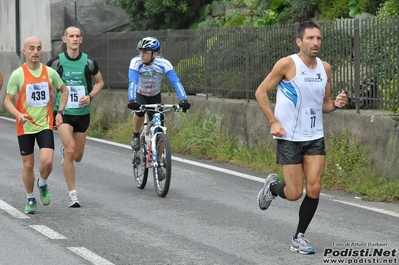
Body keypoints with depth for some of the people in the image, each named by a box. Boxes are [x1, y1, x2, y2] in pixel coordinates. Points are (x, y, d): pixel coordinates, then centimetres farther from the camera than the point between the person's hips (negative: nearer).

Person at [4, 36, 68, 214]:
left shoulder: (50, 72, -1)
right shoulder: (17, 74, -8)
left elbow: (64, 90, 16)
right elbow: (8, 100, -5)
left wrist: (60, 112, 6)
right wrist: (18, 115, -23)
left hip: (45, 125, 1)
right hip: (25, 126, -1)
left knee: (47, 161, -17)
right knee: (28, 165, 5)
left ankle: (43, 184, 15)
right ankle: (30, 199, 25)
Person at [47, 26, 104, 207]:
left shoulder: (89, 62, -2)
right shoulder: (56, 62, -6)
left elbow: (100, 82, 13)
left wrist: (90, 96, -5)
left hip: (82, 113, 3)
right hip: (63, 112, -3)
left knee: (77, 156, 11)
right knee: (70, 150, -21)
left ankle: (64, 152, 50)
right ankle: (73, 194, -13)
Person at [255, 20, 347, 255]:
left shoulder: (325, 68, 3)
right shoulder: (287, 64, -13)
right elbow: (261, 92, -6)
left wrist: (335, 104, -9)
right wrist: (273, 122, -15)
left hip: (315, 137, 4)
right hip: (289, 138, -4)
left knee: (314, 189, -5)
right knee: (294, 193, -3)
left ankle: (300, 238, 11)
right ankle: (272, 186, 32)